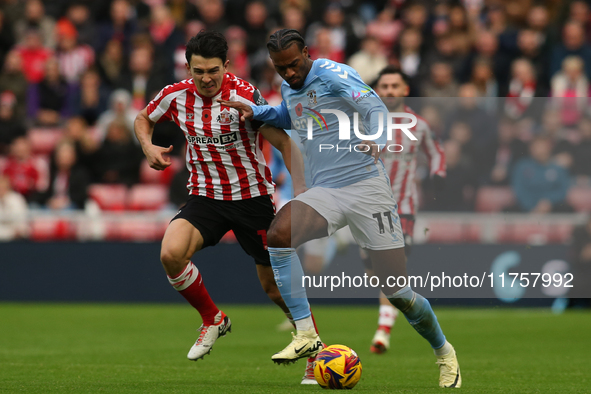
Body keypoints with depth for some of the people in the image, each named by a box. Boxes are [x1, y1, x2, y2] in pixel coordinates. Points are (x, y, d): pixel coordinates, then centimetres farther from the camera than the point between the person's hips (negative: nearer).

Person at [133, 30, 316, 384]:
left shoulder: (244, 96, -19)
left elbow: (285, 143, -16)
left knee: (275, 285, 1)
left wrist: (302, 193, -25)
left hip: (253, 197, -3)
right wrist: (148, 146, -7)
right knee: (171, 253, -24)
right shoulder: (176, 96, -6)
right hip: (206, 197, 3)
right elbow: (143, 119, 15)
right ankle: (213, 320, 1)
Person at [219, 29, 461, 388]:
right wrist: (255, 112, 18)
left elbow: (375, 107, -21)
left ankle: (444, 353, 22)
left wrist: (376, 139, -41)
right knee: (277, 235, -25)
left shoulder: (332, 74, -9)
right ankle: (307, 335, -19)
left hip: (366, 186, -6)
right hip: (325, 192, 6)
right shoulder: (289, 89, 13)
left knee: (398, 292, -5)